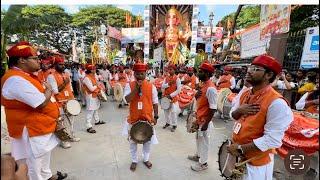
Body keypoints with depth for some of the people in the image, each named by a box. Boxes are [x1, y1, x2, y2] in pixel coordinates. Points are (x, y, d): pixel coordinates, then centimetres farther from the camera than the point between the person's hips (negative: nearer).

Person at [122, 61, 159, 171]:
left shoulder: (151, 86, -5)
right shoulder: (129, 85, -7)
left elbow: (155, 103, 0)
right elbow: (127, 100, -20)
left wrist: (155, 116, -2)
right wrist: (136, 88, -26)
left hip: (147, 118, 1)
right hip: (133, 119, 0)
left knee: (148, 140, 16)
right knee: (132, 141, 16)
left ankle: (146, 159, 41)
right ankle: (134, 160, 39)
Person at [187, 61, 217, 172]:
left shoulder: (211, 88, -25)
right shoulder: (203, 85, 4)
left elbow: (213, 109, -24)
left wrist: (206, 123, -21)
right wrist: (196, 95, -8)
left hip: (204, 121, -9)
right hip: (199, 119, 9)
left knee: (204, 141, 9)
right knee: (198, 139, 24)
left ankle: (203, 163, 28)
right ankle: (198, 155, 45)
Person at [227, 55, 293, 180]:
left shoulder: (276, 103, -24)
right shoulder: (245, 94, -1)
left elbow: (272, 140, -26)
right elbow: (232, 115, 9)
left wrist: (241, 149, -21)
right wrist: (240, 110, -13)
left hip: (256, 161, -7)